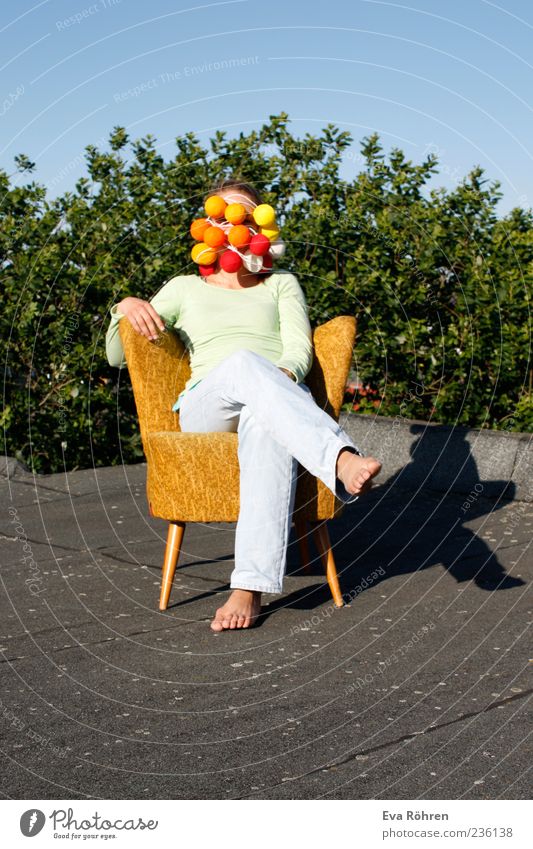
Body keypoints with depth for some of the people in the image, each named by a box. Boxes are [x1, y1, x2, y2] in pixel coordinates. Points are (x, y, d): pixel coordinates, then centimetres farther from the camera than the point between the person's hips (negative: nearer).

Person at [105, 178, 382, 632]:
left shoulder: (281, 284, 30)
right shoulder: (185, 288, 30)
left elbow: (300, 348, 10)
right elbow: (117, 356, 27)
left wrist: (286, 373, -15)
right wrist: (126, 308, 4)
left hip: (284, 395, 0)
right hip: (205, 405, 0)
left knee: (265, 423, -42)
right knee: (245, 363, -38)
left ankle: (251, 586, -52)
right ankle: (341, 458, -58)